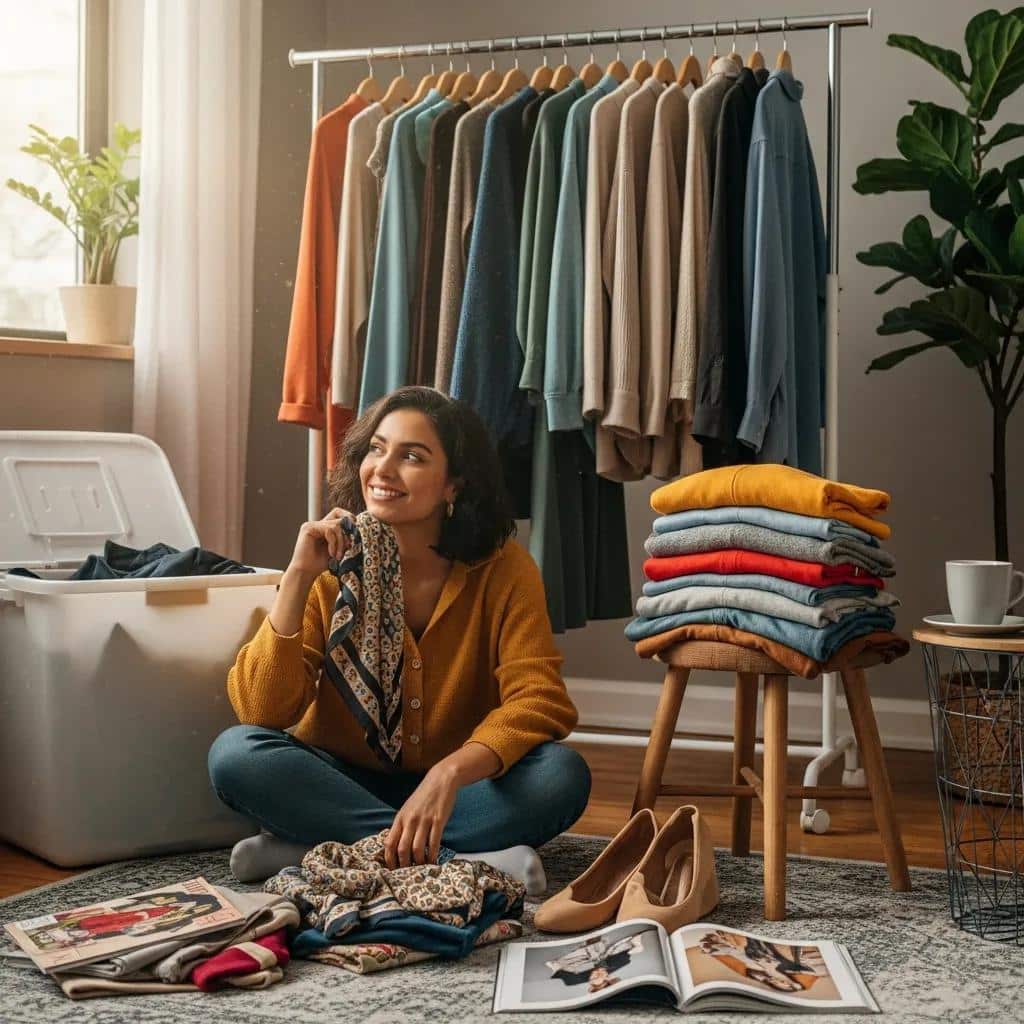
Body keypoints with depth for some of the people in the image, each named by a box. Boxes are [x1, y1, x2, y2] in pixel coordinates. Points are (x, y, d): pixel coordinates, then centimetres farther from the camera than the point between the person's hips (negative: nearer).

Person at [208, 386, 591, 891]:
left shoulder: (502, 569, -10)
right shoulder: (331, 569, -8)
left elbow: (539, 700, -21)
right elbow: (260, 711, -15)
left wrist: (449, 774, -37)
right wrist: (297, 577, -24)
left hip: (458, 790, 0)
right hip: (344, 783, 1)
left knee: (562, 775, -28)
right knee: (236, 752, -25)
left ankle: (310, 850, -27)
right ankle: (457, 861, -29)